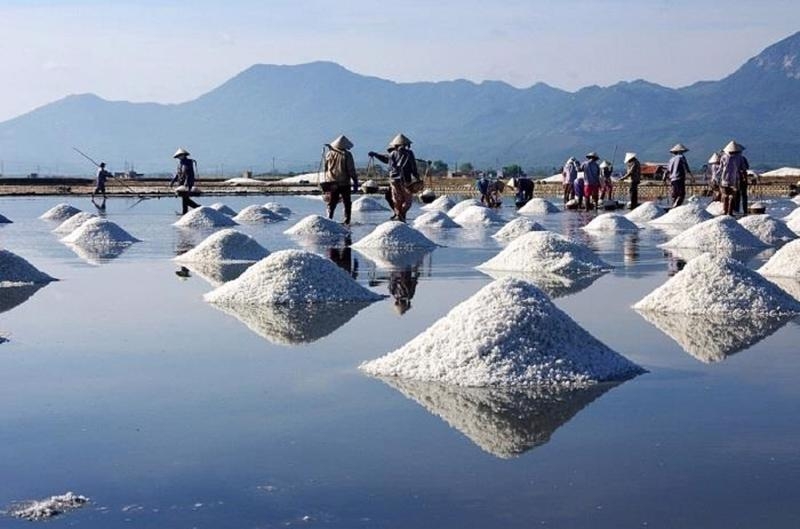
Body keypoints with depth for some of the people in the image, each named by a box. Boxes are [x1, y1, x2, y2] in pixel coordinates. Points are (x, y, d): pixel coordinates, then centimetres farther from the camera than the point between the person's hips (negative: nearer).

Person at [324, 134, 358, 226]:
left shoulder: (329, 154, 1)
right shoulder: (347, 155, -10)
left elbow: (325, 168, 11)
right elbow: (351, 170, -9)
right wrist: (355, 183, -4)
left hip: (332, 183, 3)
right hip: (344, 183, -3)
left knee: (332, 203, 11)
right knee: (347, 203, 7)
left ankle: (329, 218, 0)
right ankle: (346, 221, 2)